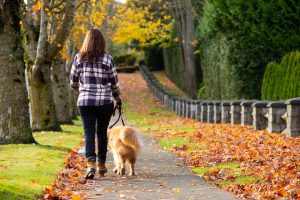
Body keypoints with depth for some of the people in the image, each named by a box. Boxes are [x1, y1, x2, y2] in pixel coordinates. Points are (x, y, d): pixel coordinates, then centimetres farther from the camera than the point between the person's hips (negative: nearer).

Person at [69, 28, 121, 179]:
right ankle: (101, 165, 23)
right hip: (105, 102, 0)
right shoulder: (107, 59, -3)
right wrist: (118, 99, 19)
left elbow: (73, 82, 7)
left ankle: (91, 164, -19)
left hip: (85, 101, 0)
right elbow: (114, 83, 2)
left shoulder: (79, 58, 1)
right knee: (102, 132, 14)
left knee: (89, 132, -1)